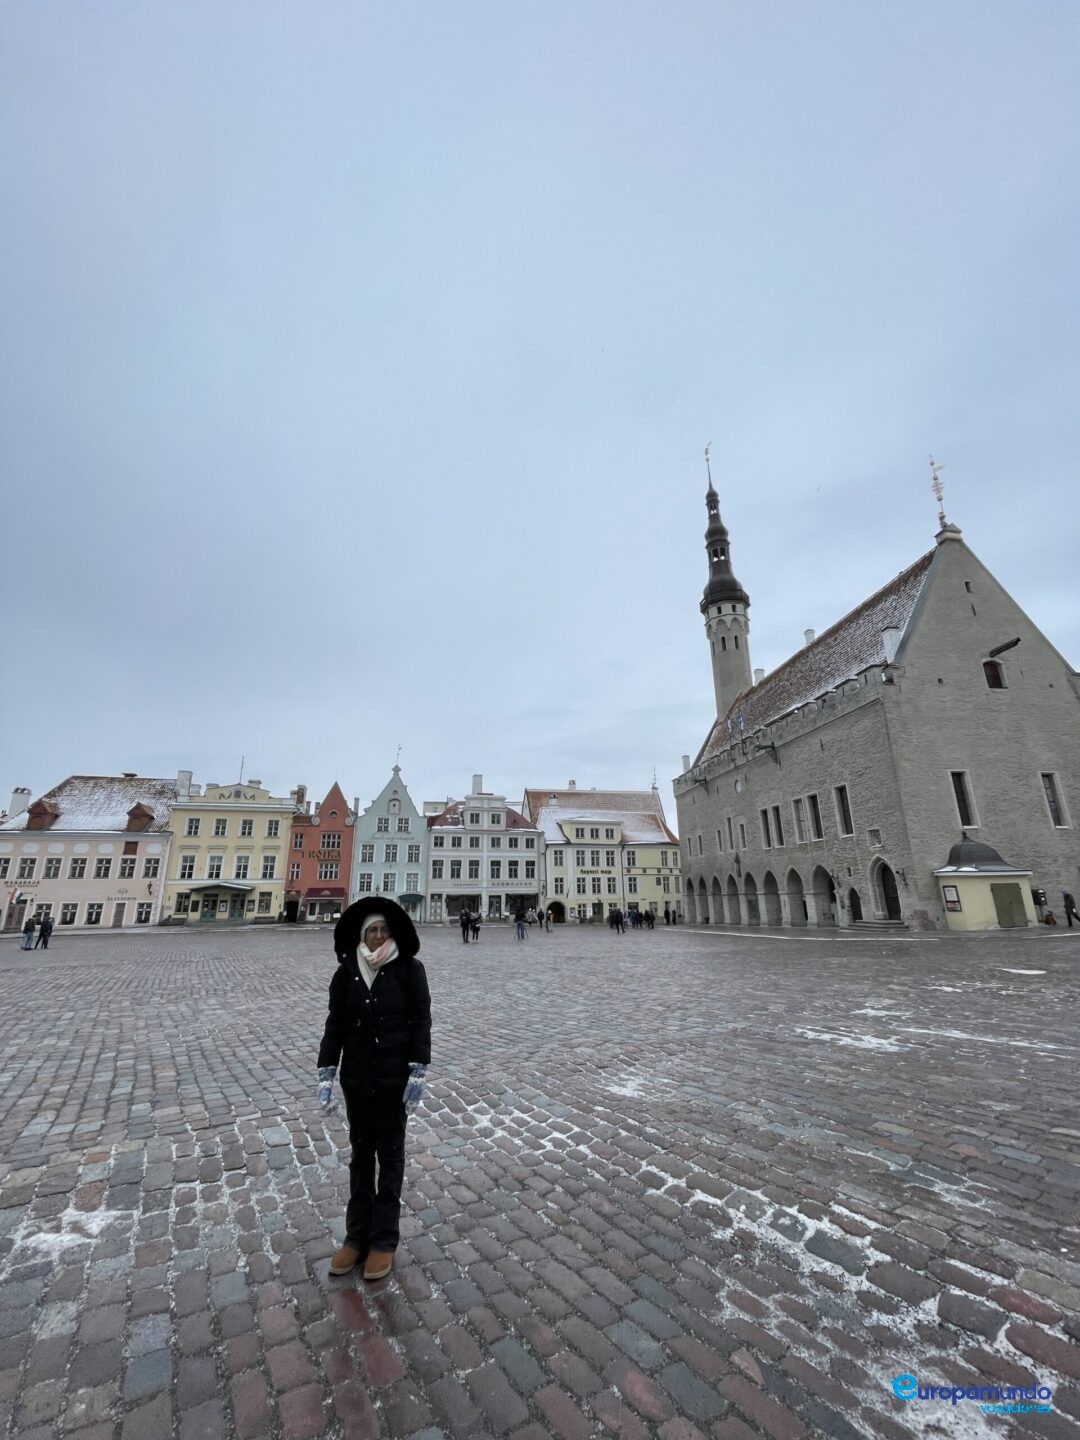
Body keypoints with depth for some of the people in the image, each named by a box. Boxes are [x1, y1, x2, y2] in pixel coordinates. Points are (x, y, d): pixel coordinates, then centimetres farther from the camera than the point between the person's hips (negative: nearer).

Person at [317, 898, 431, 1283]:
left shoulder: (409, 969, -14)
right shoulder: (346, 973, -6)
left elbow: (421, 1022, -11)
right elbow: (335, 1024, 1)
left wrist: (418, 1073, -15)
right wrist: (326, 1073, -3)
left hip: (394, 1077, -2)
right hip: (356, 1078, 3)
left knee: (390, 1155, 14)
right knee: (360, 1154, 18)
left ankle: (383, 1240, 30)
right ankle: (357, 1237, 35)